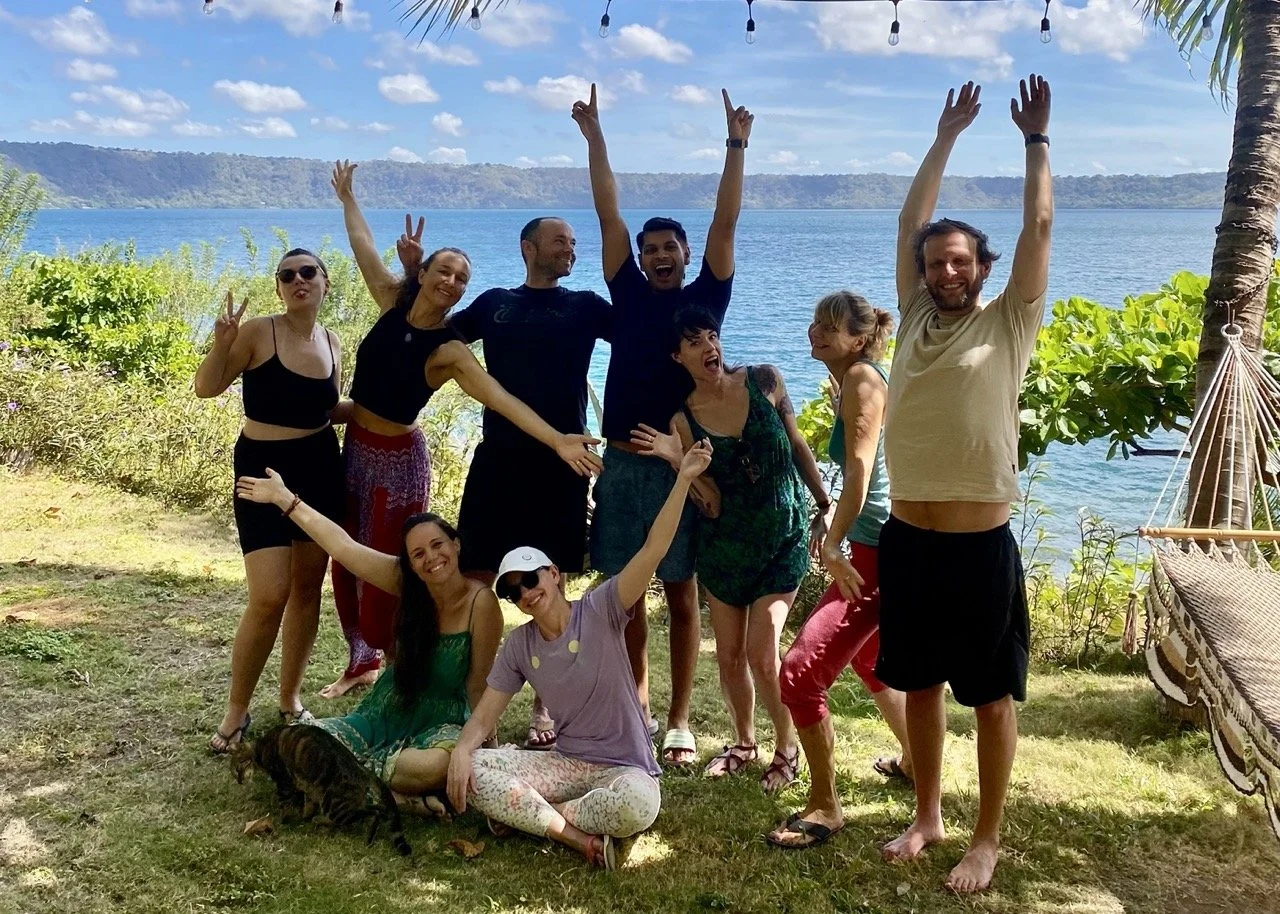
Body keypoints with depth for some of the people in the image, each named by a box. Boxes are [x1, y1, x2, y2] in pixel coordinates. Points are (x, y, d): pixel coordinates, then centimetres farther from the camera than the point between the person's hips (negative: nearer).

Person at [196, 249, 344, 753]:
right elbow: (206, 388, -11)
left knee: (308, 588, 10)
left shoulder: (332, 344, 6)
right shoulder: (259, 332, -11)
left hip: (321, 469, 5)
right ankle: (236, 710, 7)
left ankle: (290, 698, 26)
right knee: (270, 596, -11)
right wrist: (221, 344, -26)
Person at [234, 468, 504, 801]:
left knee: (436, 765, -40)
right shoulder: (407, 584, -8)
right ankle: (399, 795, -6)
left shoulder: (481, 602, -18)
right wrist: (283, 497, -5)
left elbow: (478, 686, -12)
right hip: (382, 715, 3)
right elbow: (343, 546, -6)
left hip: (442, 724, -3)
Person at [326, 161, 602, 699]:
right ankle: (362, 661, 31)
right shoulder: (393, 303, -3)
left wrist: (557, 439, -41)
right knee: (345, 562, 13)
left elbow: (502, 399, -29)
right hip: (353, 447, 6)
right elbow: (364, 246, 11)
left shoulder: (448, 351, -17)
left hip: (398, 459, -6)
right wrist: (347, 196, 22)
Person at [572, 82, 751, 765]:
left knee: (681, 593, 3)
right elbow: (609, 216, 6)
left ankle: (679, 721, 9)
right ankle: (634, 697, 25)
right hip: (623, 461, 3)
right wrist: (594, 139, 3)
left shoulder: (705, 299, 4)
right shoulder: (629, 295, 9)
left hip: (681, 464, -3)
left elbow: (725, 224, -4)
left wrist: (736, 147, -11)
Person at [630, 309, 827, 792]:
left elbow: (798, 446, 5)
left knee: (762, 652, -9)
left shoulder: (765, 381, -8)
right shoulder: (683, 419, -8)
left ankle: (787, 749, 14)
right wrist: (677, 458, -26)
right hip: (724, 546, 2)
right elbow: (711, 503, -11)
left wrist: (826, 504, 7)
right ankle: (744, 742, 35)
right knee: (729, 655, 10)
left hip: (783, 538, -2)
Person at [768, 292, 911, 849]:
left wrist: (833, 547, -20)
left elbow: (860, 469, -22)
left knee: (801, 672, -13)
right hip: (874, 548, 11)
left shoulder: (863, 377, -14)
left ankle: (824, 807, 0)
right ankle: (913, 762, 52)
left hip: (879, 554, -11)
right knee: (868, 659, 31)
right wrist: (832, 530, 15)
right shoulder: (849, 382, 15)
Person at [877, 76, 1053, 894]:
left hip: (981, 545, -4)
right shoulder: (916, 318, 8)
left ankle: (987, 839, 19)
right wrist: (947, 137, 14)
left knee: (992, 696, 6)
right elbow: (911, 221, 10)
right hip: (906, 539, 5)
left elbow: (1039, 225, -4)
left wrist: (1036, 138, 4)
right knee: (920, 683, 15)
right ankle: (929, 816, 31)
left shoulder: (1009, 324, -2)